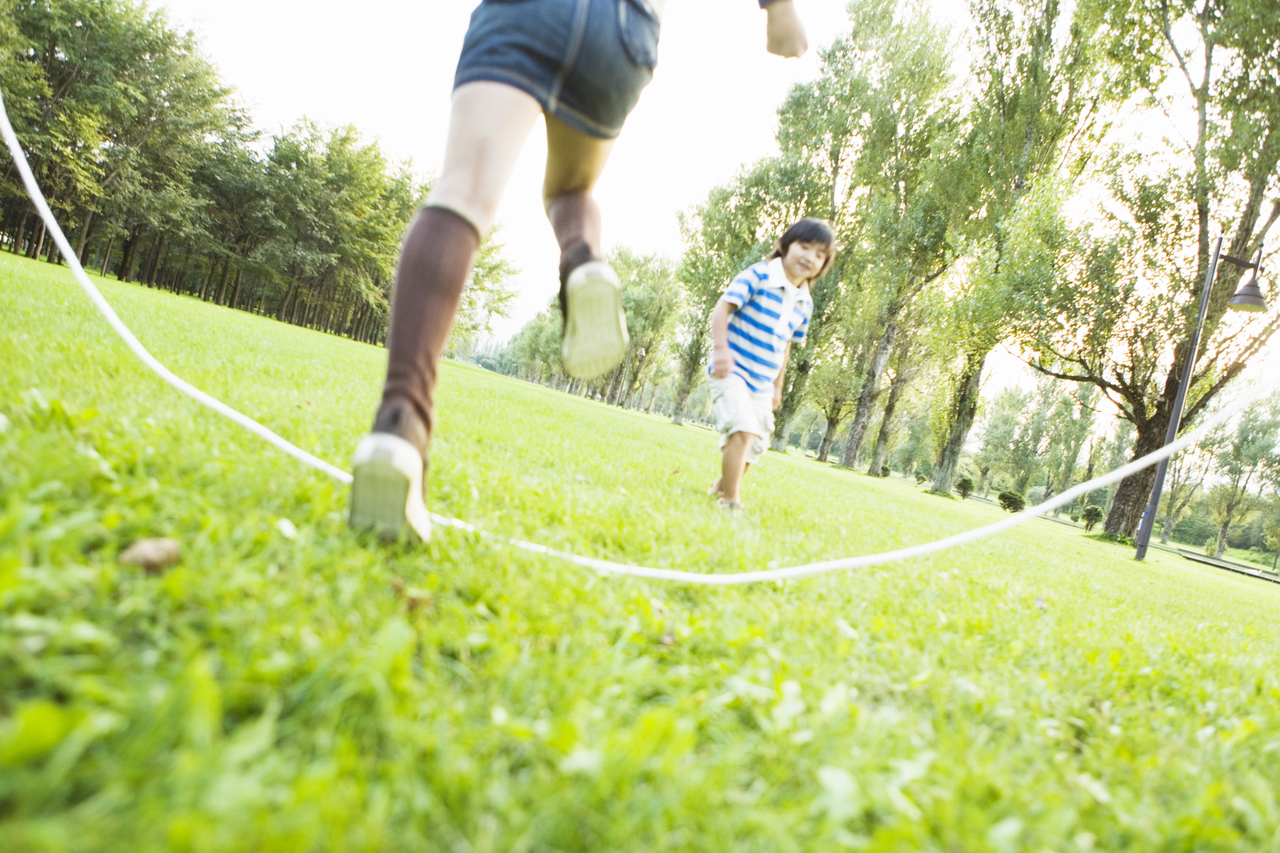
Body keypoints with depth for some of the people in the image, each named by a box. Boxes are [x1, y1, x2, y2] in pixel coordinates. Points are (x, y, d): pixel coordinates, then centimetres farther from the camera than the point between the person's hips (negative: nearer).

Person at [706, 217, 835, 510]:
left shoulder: (804, 304, 9)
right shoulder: (758, 276, -11)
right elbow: (722, 307, -15)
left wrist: (778, 386, 19)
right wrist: (720, 348, -28)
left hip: (762, 384, 7)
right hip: (732, 372, -7)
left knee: (754, 447, 13)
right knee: (743, 430, -25)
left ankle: (721, 487, 36)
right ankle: (730, 500, -15)